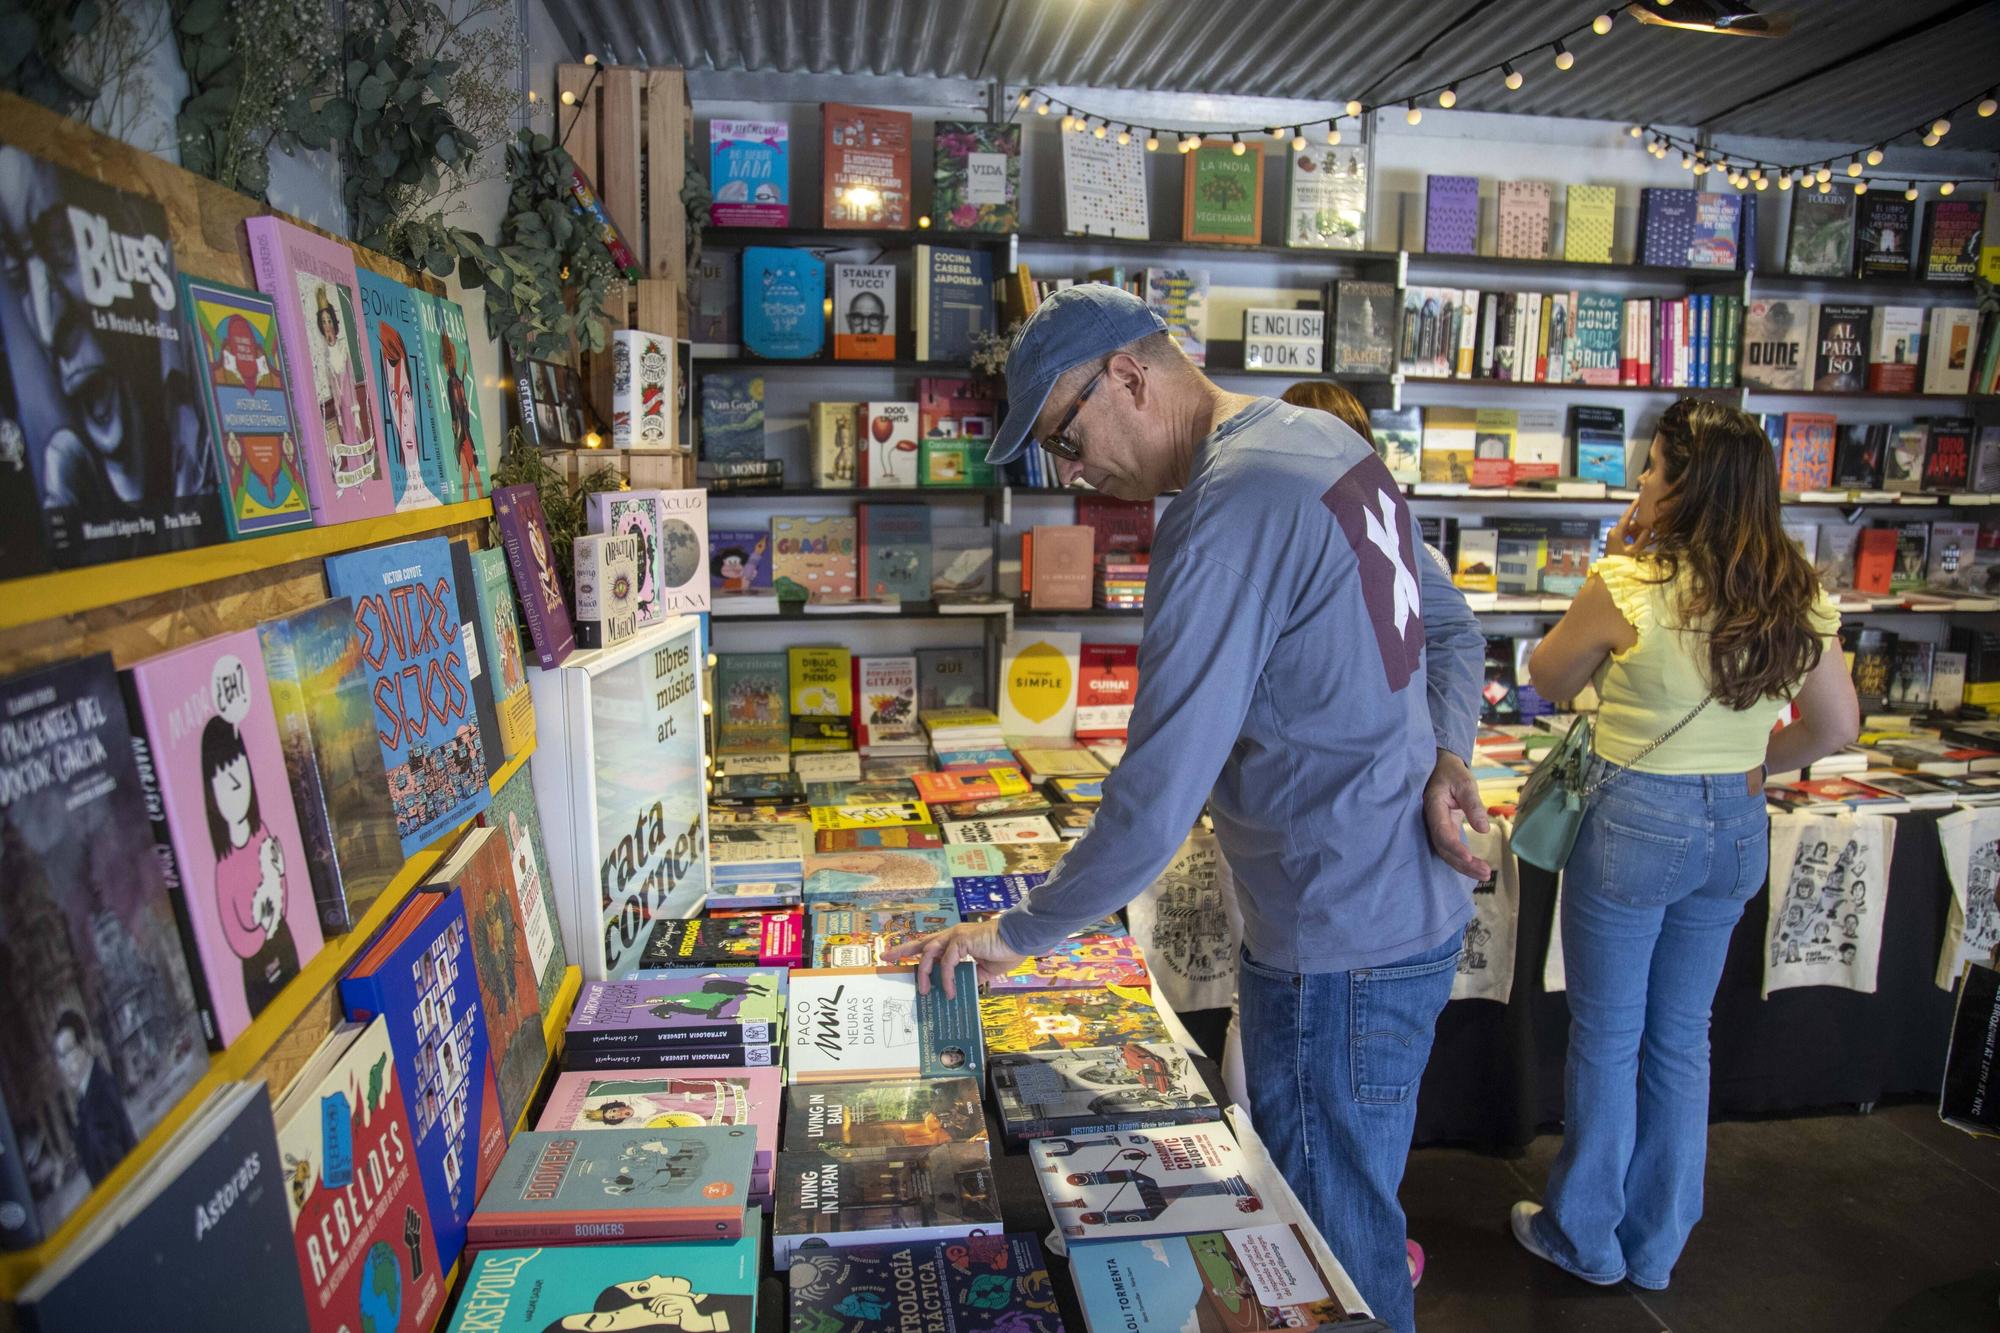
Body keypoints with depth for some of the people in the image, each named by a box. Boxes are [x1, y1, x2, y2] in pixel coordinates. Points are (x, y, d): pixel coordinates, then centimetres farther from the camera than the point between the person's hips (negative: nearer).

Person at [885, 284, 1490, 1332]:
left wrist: (1021, 932, -14)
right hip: (1414, 904, 10)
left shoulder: (1228, 509, -25)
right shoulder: (1327, 439, 6)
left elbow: (1160, 797, -27)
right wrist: (1445, 758, 0)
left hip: (1341, 951, -10)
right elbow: (1454, 629, 15)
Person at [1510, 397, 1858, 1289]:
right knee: (1682, 1039, 19)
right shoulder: (1794, 595, -2)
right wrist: (1749, 768, 16)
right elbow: (1836, 726, 6)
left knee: (1606, 1038, 11)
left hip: (1636, 822, -6)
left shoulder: (1627, 587, -18)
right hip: (1736, 827, 6)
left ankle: (1584, 1238, 28)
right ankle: (1657, 1246, 34)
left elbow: (1547, 680, -3)